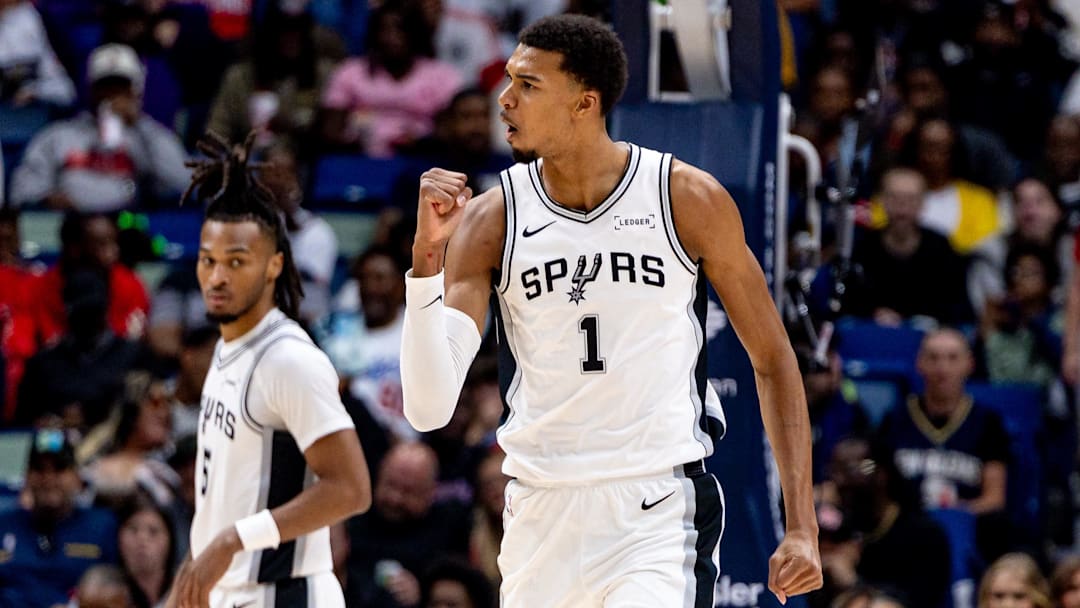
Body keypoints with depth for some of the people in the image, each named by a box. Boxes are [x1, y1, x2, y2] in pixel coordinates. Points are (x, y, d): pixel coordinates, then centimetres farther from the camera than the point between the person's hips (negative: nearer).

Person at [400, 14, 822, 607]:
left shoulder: (689, 199, -4)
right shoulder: (490, 220, -2)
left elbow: (772, 361, 5)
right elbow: (428, 408, -10)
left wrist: (801, 528, -1)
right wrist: (427, 256, -21)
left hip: (660, 512, -3)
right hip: (541, 514, 3)